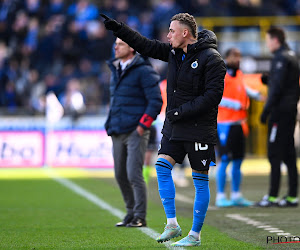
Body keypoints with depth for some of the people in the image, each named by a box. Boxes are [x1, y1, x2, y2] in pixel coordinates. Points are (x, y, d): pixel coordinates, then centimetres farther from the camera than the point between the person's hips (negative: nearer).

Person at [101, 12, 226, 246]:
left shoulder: (211, 58, -14)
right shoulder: (174, 52, 8)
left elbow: (213, 95, -18)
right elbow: (146, 45, 15)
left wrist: (182, 111, -20)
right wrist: (117, 27, 10)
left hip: (200, 128, -7)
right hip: (174, 125, 7)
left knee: (200, 179, 0)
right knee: (163, 165, -4)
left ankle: (195, 235, 7)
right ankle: (172, 224, 3)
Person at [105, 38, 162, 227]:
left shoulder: (143, 71, -9)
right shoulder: (116, 70, 15)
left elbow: (156, 101, -13)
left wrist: (143, 125, -16)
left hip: (136, 132, -8)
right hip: (118, 133, 8)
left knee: (134, 174, -11)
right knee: (121, 175, 10)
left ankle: (140, 217, -4)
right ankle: (131, 212, 22)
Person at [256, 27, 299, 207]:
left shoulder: (281, 58, -13)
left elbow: (277, 87, -18)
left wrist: (266, 110, -17)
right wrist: (268, 80, 12)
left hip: (280, 111, -9)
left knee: (275, 154, -8)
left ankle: (273, 197, -9)